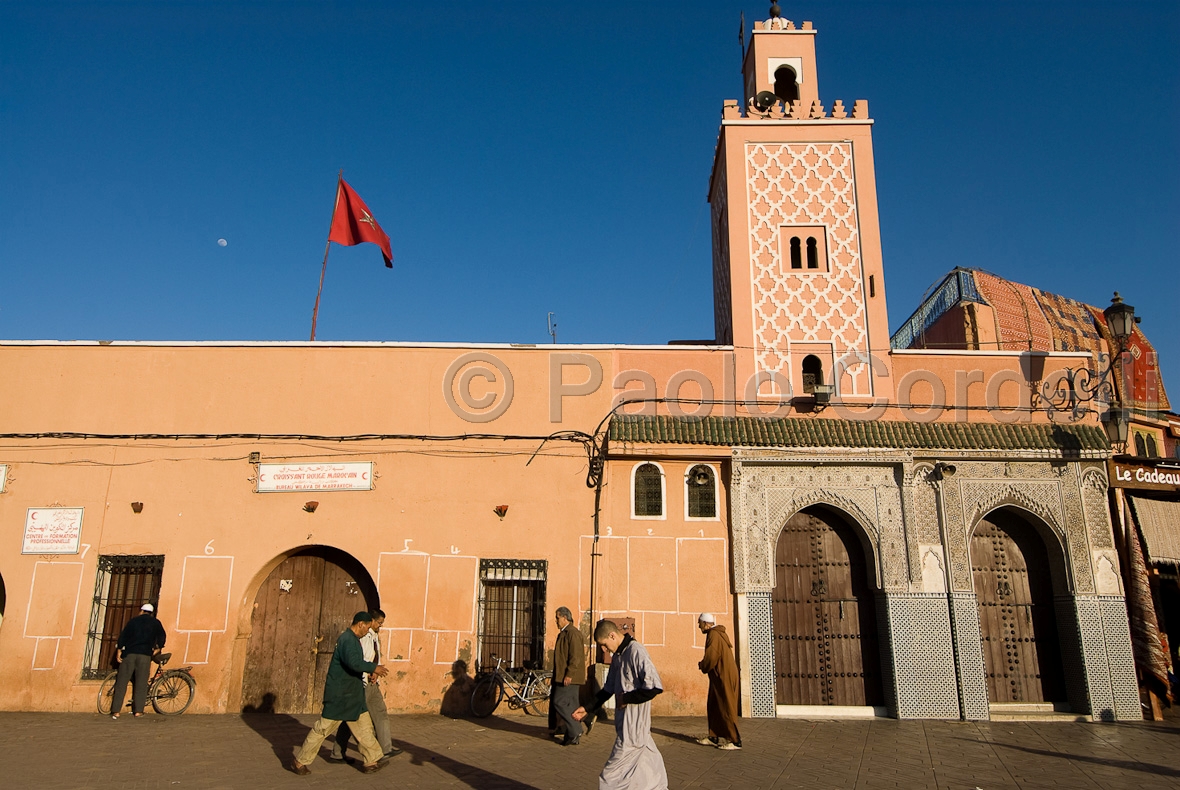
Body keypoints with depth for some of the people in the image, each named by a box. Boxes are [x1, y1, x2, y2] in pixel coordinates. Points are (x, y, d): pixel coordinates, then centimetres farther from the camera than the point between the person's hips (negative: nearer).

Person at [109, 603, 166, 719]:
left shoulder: (133, 620, 13)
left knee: (121, 683, 4)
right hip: (145, 655, -1)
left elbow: (123, 635, 5)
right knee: (141, 684, 2)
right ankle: (138, 711, 0)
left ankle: (116, 711, 1)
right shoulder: (155, 623, 11)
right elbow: (162, 636, 4)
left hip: (129, 653, 1)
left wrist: (119, 650, 4)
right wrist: (157, 648, 16)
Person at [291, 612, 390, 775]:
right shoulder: (347, 640, -21)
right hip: (339, 695, -10)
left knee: (364, 726, 11)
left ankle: (372, 761, 17)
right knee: (323, 728, 2)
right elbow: (354, 662, -36)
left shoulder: (353, 639, 12)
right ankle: (300, 761, 17)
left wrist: (371, 669, 11)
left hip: (352, 695, 10)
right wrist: (374, 667, -25)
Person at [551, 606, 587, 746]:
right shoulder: (564, 633, 18)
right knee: (571, 705, 11)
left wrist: (569, 675, -23)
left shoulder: (573, 633, -15)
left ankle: (575, 731, -6)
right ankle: (573, 736, 15)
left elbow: (576, 656, -21)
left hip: (570, 678, -10)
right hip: (565, 676, 10)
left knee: (559, 703, -11)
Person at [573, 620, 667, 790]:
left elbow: (654, 686, -27)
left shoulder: (636, 652, -19)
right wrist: (589, 709, 16)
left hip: (633, 725, -9)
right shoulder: (617, 655, 10)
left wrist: (626, 698, -17)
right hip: (623, 721, 9)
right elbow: (609, 687, 20)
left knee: (613, 776, -1)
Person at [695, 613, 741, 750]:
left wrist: (702, 666, -3)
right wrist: (704, 665, 10)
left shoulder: (714, 635, -16)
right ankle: (714, 737, 20)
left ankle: (735, 740, 1)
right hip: (719, 677, 10)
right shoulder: (719, 633, 15)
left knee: (726, 708, -4)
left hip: (724, 677, -10)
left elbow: (711, 657, -22)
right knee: (713, 707, 14)